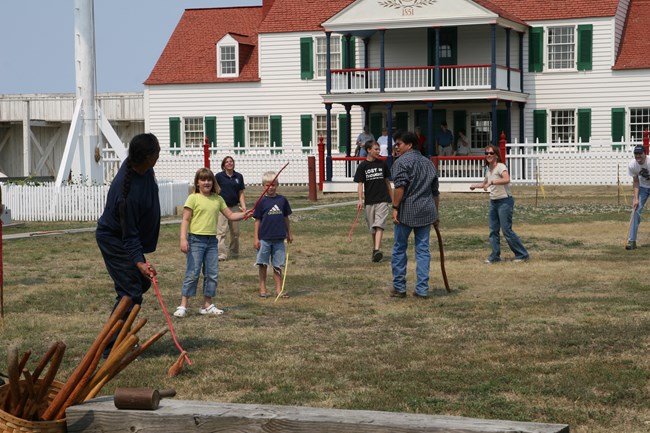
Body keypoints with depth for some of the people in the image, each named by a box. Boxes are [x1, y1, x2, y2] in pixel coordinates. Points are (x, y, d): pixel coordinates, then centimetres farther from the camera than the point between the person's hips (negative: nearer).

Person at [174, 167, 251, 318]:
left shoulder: (217, 199, 11)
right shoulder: (193, 198, -4)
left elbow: (231, 215, 15)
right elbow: (186, 220, -7)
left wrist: (246, 214, 0)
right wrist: (183, 239, -16)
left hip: (212, 240, 5)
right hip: (196, 239, -5)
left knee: (212, 274, 6)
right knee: (192, 273, -7)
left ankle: (207, 305, 16)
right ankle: (183, 306, -3)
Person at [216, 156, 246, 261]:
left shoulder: (239, 176, 8)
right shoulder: (219, 176, -2)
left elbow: (241, 193, 9)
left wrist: (243, 206, -2)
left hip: (235, 207, 4)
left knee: (235, 232, 11)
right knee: (221, 232, -10)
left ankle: (234, 252, 26)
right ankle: (221, 254, -12)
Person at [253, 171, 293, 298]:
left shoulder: (282, 200, 4)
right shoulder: (262, 201, -2)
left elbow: (286, 218, 14)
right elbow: (257, 220, -1)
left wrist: (289, 234, 18)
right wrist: (255, 238, -5)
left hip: (279, 239, 2)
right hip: (264, 238, -2)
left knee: (278, 265, 6)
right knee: (262, 264, 5)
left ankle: (279, 289, 11)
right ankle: (262, 289, 14)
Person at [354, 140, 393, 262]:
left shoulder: (382, 164, 5)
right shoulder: (362, 166, 0)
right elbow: (360, 184, -3)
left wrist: (392, 197, 17)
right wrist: (360, 200, -15)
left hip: (382, 199, -1)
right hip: (369, 200, 1)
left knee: (379, 225, -15)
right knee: (372, 227, 9)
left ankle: (377, 250, -25)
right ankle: (375, 248, 26)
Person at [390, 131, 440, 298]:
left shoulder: (401, 162, -5)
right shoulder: (428, 162, 18)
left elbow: (400, 186, -18)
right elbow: (435, 191, 20)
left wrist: (395, 208, -16)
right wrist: (435, 213, 26)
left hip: (407, 211, -5)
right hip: (426, 212, 6)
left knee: (399, 249, 6)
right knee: (423, 250, 7)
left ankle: (399, 287, 9)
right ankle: (422, 289, 4)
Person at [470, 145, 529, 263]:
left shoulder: (501, 167, -13)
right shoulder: (488, 169, 12)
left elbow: (506, 179, -34)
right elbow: (485, 183, 31)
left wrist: (492, 182, -37)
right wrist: (475, 185, 17)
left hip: (504, 201, -8)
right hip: (493, 202, 8)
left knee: (507, 230, -8)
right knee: (493, 231, 8)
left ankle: (522, 254, 1)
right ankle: (495, 256, 15)